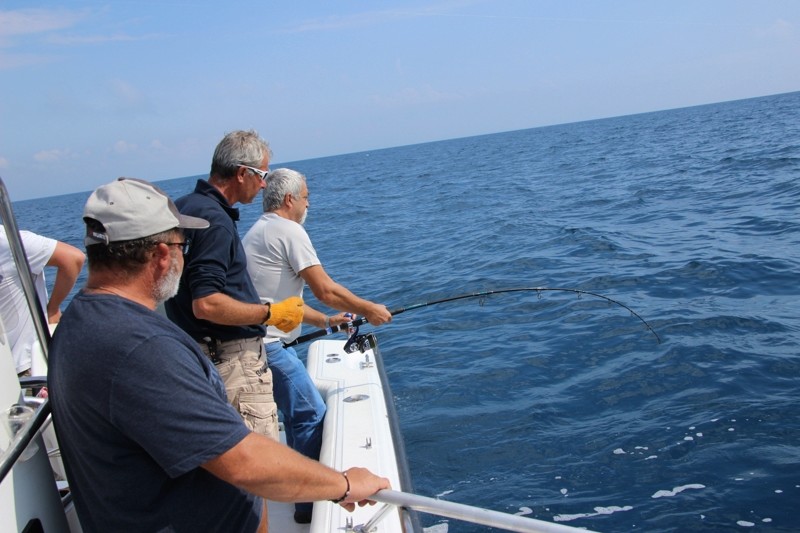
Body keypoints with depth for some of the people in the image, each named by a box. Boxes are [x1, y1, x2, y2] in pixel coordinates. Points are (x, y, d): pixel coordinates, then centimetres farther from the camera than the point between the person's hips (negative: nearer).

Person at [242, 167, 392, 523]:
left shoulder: (257, 231, 21)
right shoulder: (288, 230, -10)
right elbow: (326, 290, -14)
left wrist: (325, 321, 21)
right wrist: (369, 309, -1)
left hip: (256, 341, 10)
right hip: (269, 345, -10)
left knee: (299, 415, 19)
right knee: (312, 417, -2)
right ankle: (310, 503, 7)